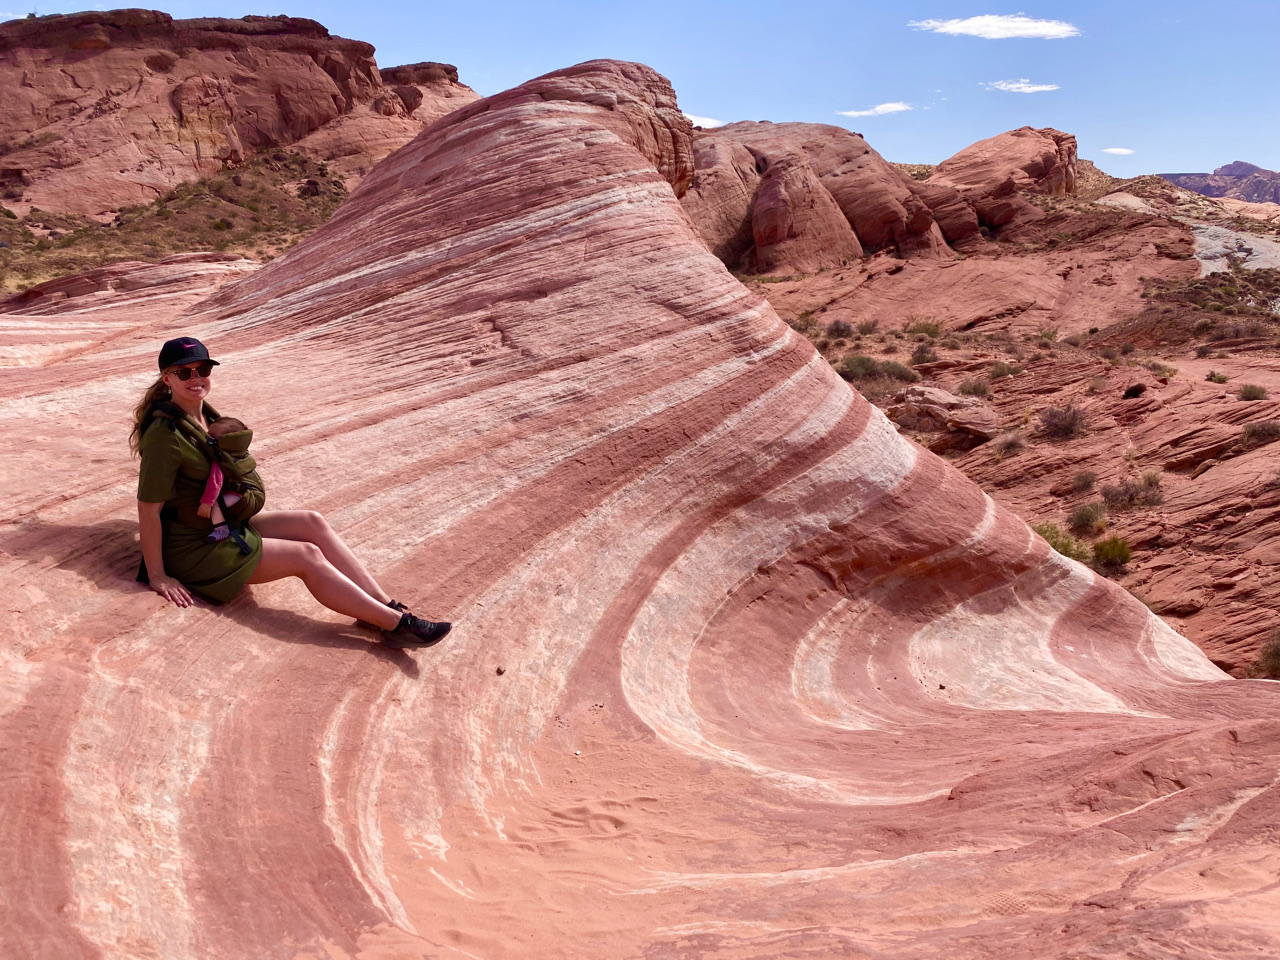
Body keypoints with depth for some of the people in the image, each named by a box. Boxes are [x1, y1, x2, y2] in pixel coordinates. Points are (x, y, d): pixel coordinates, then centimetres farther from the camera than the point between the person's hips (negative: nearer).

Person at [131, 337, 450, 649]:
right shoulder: (166, 434, -22)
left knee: (312, 523, -7)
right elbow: (148, 507, -21)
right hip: (192, 548, -8)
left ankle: (386, 605, -12)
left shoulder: (203, 412, 5)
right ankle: (397, 625, -17)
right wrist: (157, 575, -20)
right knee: (307, 556, -16)